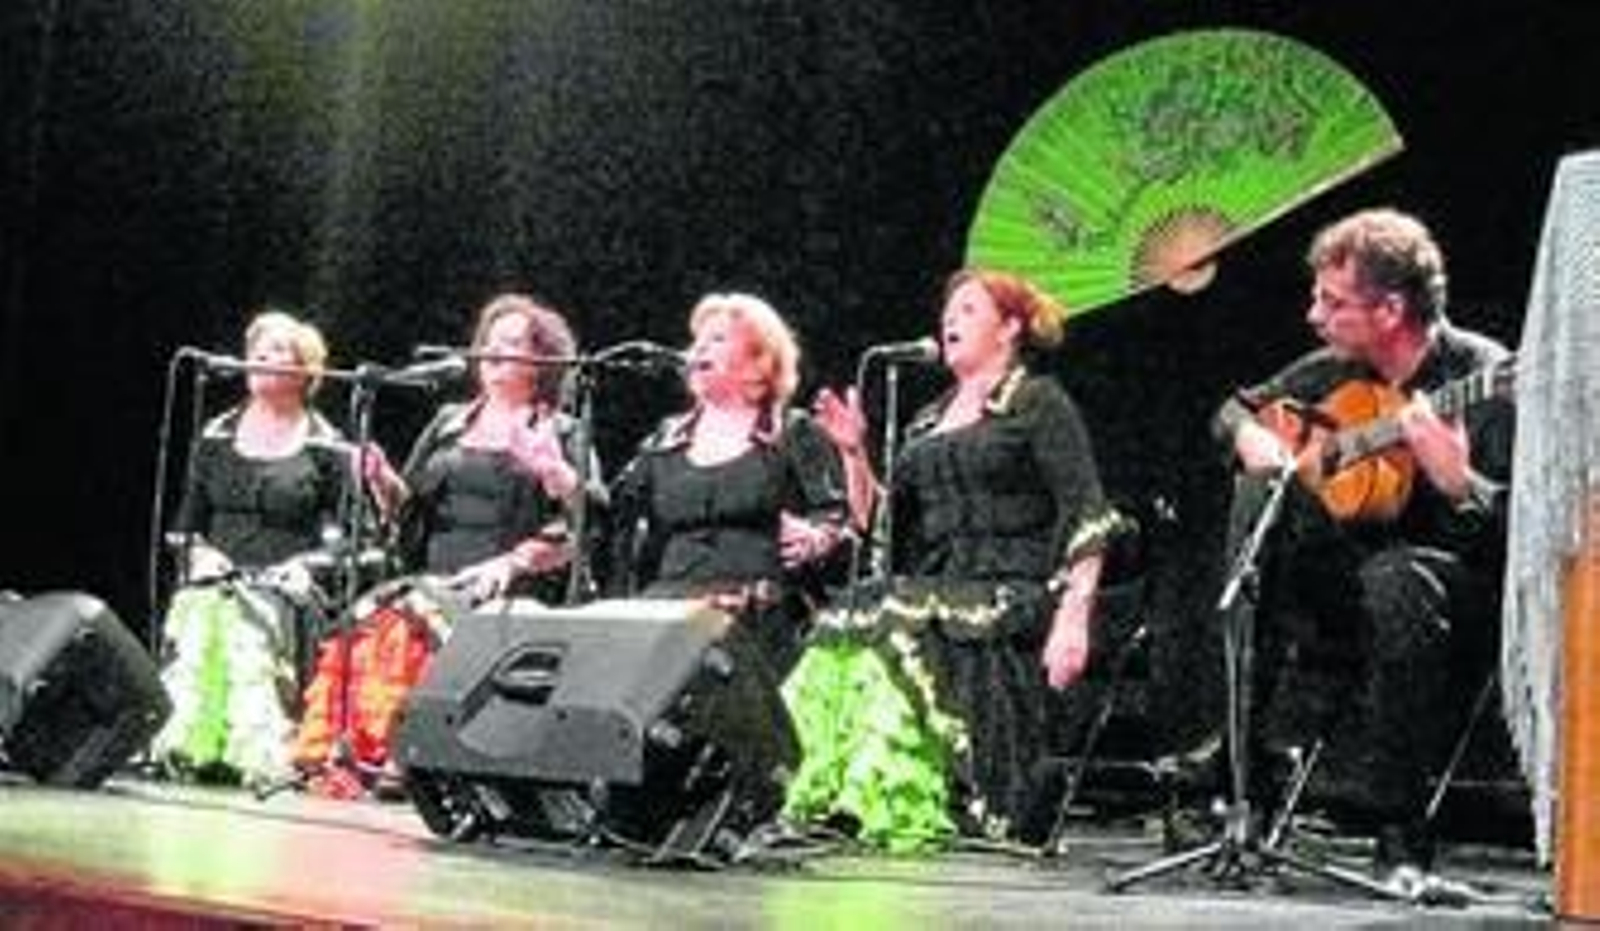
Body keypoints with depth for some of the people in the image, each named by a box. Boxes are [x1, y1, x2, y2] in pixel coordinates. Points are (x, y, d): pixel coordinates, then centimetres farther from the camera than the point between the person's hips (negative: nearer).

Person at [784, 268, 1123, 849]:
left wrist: (1073, 620, -17)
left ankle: (906, 816, -33)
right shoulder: (928, 421, 25)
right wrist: (854, 453, 7)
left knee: (898, 628, -33)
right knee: (837, 630, -24)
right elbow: (880, 524, 21)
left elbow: (1088, 517, -5)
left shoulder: (1039, 404, 5)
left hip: (1008, 597, -6)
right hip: (930, 588, 6)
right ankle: (821, 804, -29)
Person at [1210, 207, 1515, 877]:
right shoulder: (1333, 370, 4)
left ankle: (1399, 823, -27)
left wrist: (1457, 482, -41)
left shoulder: (1484, 376, -14)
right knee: (1262, 486, -17)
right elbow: (1236, 408, 20)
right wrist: (1253, 435, -3)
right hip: (1337, 579, 5)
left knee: (1396, 577, -38)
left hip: (1464, 589, -5)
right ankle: (1255, 739, -19)